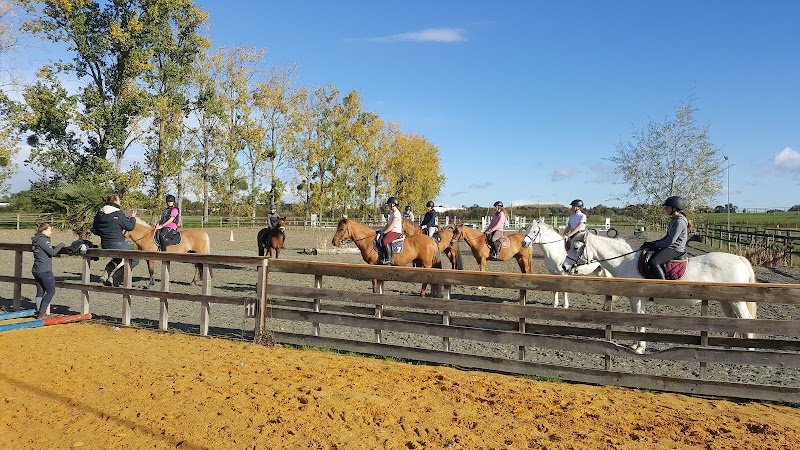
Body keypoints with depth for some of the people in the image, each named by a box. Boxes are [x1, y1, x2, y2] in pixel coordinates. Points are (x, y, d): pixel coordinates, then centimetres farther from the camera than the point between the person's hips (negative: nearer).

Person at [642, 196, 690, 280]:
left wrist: (655, 245, -13)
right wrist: (653, 243, 10)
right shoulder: (673, 220, 15)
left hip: (675, 249, -11)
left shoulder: (680, 221, -17)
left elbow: (671, 241, -21)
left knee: (653, 263, -26)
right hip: (670, 247, 11)